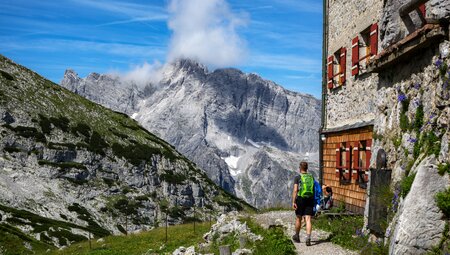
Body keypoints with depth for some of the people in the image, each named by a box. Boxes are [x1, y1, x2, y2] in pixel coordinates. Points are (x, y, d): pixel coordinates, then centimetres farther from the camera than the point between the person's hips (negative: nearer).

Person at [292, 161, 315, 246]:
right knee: (308, 220, -1)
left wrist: (293, 202, -13)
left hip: (300, 199, -2)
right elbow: (314, 191, 13)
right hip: (310, 200, 2)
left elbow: (295, 190, -11)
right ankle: (308, 238, -16)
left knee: (298, 218, 13)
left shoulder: (298, 177, -3)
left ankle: (296, 236, 30)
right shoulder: (311, 177, 8)